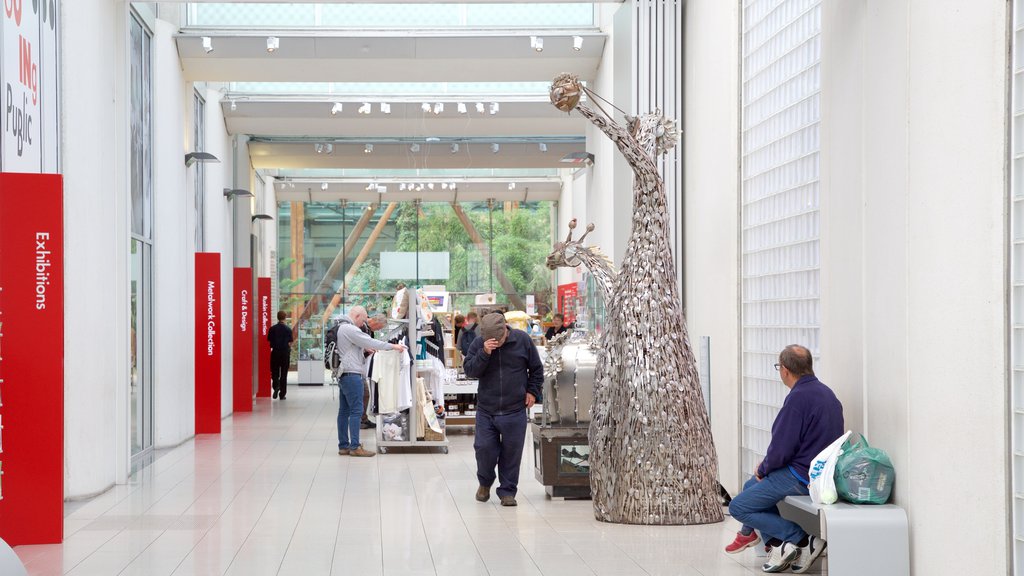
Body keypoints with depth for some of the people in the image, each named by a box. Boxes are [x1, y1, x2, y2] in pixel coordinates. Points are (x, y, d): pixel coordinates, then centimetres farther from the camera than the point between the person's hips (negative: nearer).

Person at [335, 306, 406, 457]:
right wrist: (393, 346, -9)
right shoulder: (350, 329, -15)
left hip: (343, 375, 11)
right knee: (356, 410, -9)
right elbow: (370, 342, -15)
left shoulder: (341, 328, 17)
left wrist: (364, 347, 22)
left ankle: (343, 446, 13)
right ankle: (355, 447, -10)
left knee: (344, 411, 11)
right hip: (351, 374, -11)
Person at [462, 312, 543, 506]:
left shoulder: (522, 340, -2)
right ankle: (485, 483, 26)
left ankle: (507, 491, 15)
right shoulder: (478, 344, -1)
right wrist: (484, 354, -23)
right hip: (486, 410, 1)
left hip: (515, 411, -1)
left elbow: (536, 368, 9)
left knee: (511, 451, 2)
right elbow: (470, 370, -10)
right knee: (484, 448, -1)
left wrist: (532, 391, 2)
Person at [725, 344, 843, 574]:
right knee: (752, 486, 25)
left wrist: (763, 469, 0)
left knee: (738, 507, -3)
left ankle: (803, 539, -6)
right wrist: (766, 467, 14)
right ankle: (777, 546, 14)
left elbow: (782, 448, -21)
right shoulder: (825, 392, 10)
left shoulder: (799, 397, -21)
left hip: (802, 477, -10)